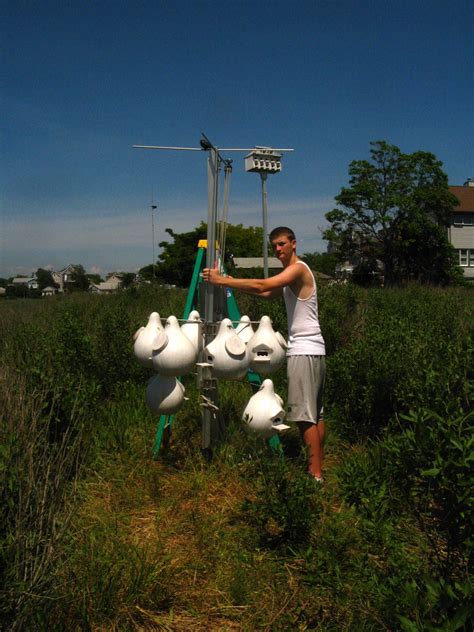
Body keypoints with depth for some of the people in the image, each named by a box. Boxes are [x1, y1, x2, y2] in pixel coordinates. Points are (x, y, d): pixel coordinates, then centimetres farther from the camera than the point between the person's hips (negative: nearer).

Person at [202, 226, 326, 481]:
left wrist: (221, 280, -19)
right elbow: (266, 293, 20)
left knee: (305, 415, -9)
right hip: (310, 350, 10)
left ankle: (315, 475, -6)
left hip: (304, 350, -10)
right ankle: (317, 467, 22)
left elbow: (261, 285, -24)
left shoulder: (299, 268, -13)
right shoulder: (289, 274, 19)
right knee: (315, 413, 14)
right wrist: (232, 283, 9)